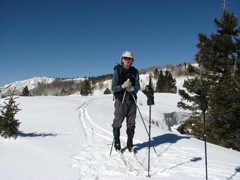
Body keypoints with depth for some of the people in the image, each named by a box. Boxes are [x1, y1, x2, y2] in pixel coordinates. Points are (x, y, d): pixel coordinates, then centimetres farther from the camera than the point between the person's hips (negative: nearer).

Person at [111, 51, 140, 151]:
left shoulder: (134, 71, 6)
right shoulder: (117, 70, -3)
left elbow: (137, 87, 4)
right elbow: (113, 87, -6)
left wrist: (132, 88, -18)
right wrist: (123, 86, -24)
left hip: (132, 99, 3)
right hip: (120, 100, -3)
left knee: (131, 123, 9)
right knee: (118, 122, -2)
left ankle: (130, 144, 21)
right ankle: (117, 143, 13)